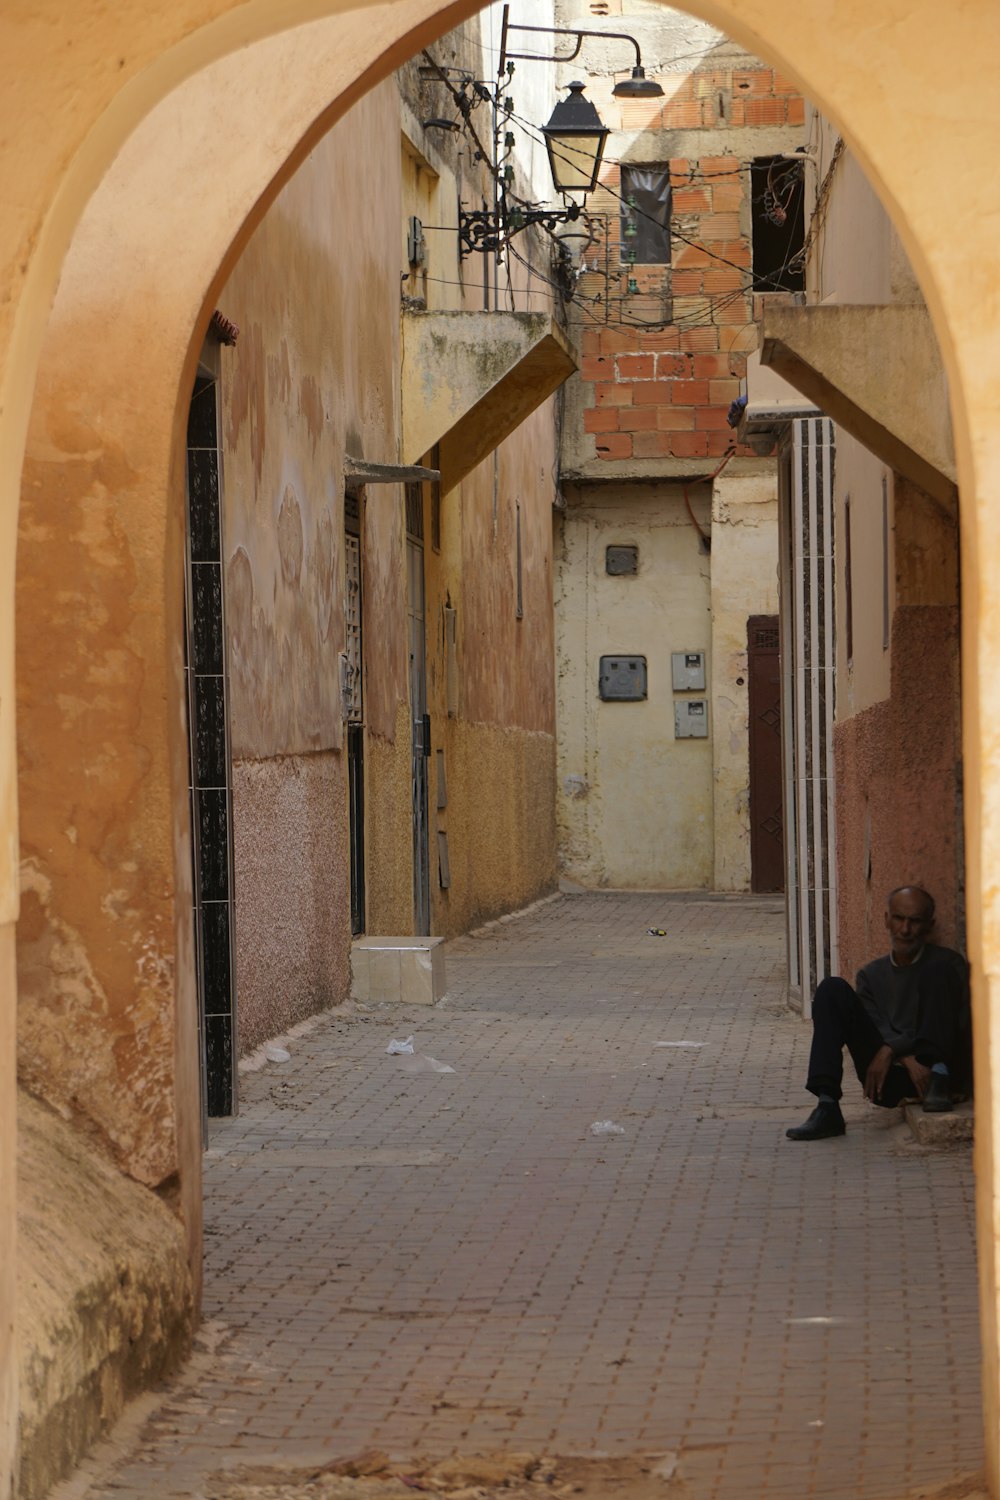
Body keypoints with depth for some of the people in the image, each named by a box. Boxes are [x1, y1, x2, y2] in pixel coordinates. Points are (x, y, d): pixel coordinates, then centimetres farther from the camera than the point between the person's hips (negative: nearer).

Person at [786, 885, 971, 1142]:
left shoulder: (946, 964, 8)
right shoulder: (871, 975, 19)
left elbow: (955, 1027, -6)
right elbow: (879, 1031, 4)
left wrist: (890, 1050, -15)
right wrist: (907, 1060, -19)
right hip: (892, 1080, 3)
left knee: (936, 973, -17)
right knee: (833, 989, -12)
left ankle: (938, 1080, -34)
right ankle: (827, 1107, -27)